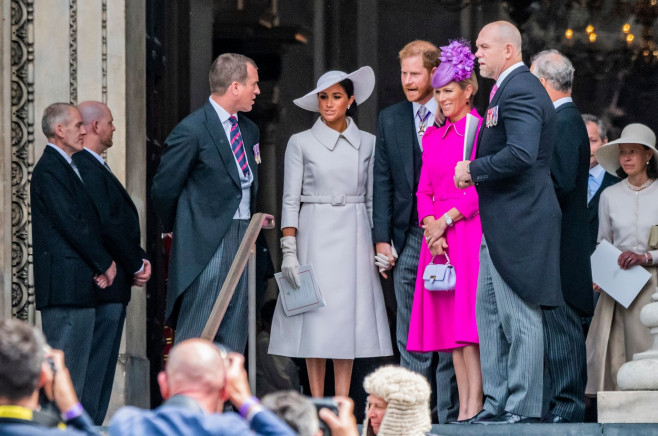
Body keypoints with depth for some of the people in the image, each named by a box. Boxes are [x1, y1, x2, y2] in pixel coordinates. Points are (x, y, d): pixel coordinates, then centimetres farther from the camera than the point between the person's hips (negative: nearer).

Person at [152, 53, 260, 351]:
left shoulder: (249, 130, 15)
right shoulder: (191, 131, -11)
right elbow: (163, 189, -5)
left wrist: (253, 228, 16)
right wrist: (180, 230, 7)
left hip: (241, 242, 8)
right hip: (207, 244, -8)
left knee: (232, 340, 6)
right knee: (195, 337, -9)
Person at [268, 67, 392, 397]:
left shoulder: (367, 144, 8)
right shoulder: (301, 143, 1)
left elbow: (373, 200, 11)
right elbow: (291, 200, -1)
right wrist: (289, 251, -9)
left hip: (354, 237, 2)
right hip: (315, 236, -2)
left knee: (348, 317, 0)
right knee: (316, 318, -4)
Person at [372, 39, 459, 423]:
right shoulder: (391, 119, 12)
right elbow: (383, 181, 10)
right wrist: (382, 238, 3)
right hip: (408, 237, 3)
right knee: (410, 331, 4)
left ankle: (450, 412, 3)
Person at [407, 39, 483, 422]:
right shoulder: (433, 137, 17)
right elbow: (424, 190, 13)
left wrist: (447, 218, -13)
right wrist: (431, 227, -4)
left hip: (471, 229, -6)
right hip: (438, 235, 6)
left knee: (469, 315, -13)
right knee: (449, 319, 1)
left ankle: (474, 404, -16)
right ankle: (464, 407, 0)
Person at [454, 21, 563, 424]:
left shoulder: (520, 91, -16)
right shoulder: (508, 89, 18)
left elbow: (521, 155, -28)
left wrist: (472, 170, -16)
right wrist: (474, 170, 8)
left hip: (519, 223, -11)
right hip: (500, 225, 11)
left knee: (519, 318, -6)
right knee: (489, 312, 15)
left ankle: (523, 407, -3)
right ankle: (497, 402, 20)